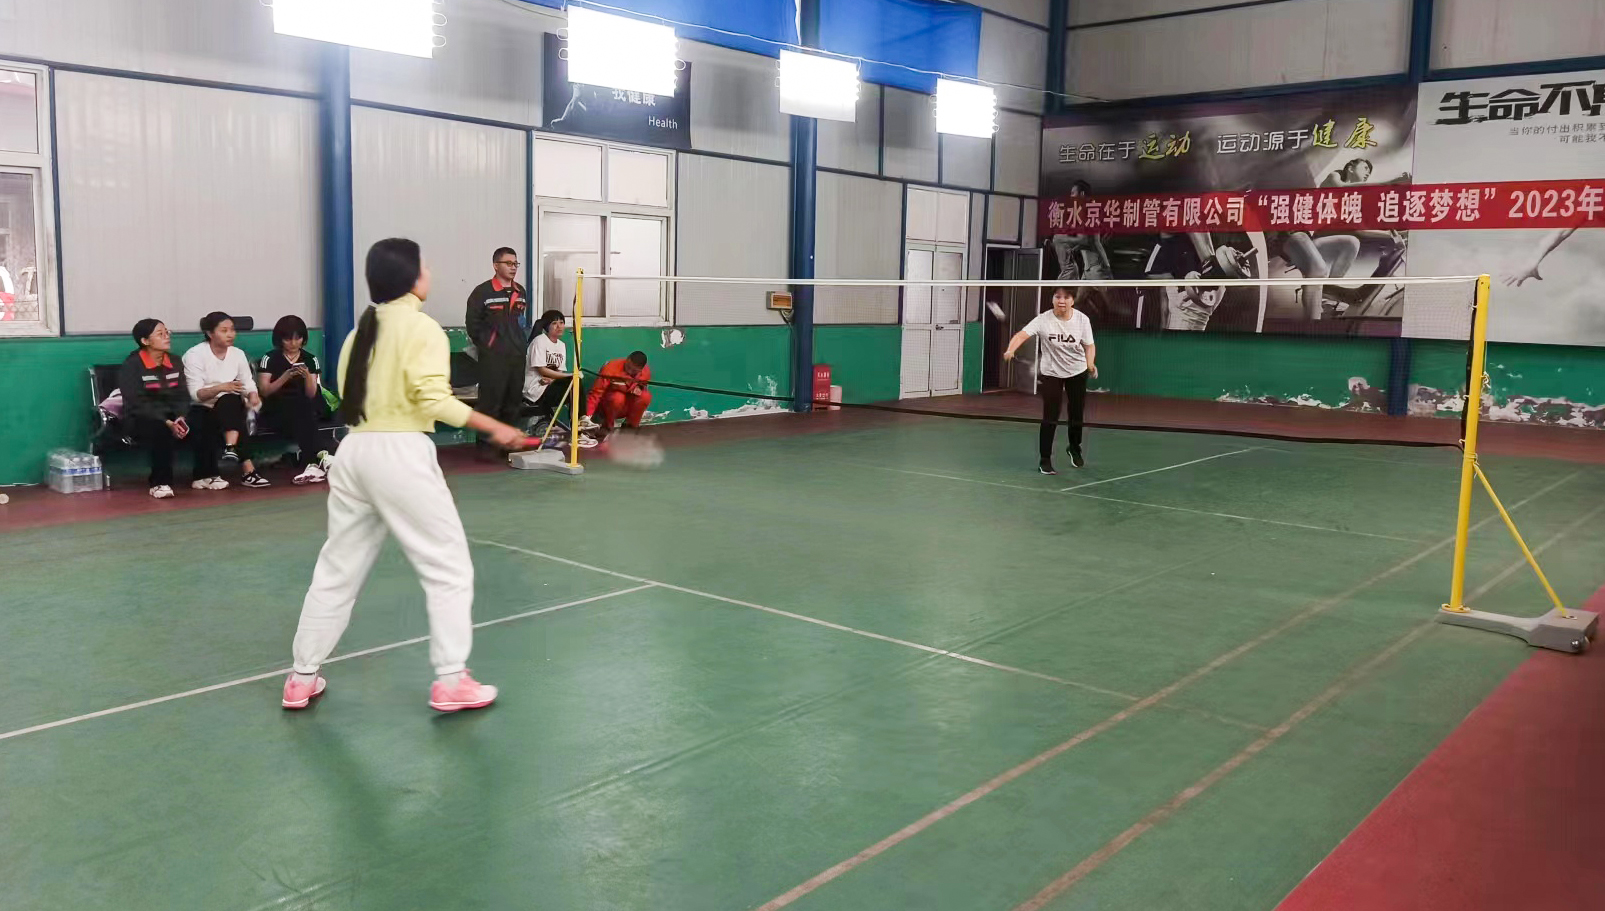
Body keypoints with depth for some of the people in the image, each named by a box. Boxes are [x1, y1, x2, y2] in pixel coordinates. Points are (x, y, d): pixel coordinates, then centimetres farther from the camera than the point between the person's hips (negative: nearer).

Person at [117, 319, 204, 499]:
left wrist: (180, 418, -17)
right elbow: (137, 403, -16)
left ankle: (203, 477, -10)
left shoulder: (175, 363, 9)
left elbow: (182, 396, 5)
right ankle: (160, 483, -27)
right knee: (161, 429, -38)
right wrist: (167, 422, -27)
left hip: (172, 415, 5)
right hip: (141, 418, -5)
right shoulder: (131, 366, -9)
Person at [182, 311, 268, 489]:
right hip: (203, 411, -3)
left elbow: (248, 383, 2)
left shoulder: (238, 354, 6)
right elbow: (196, 394, -16)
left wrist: (253, 395, -22)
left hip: (231, 408, 3)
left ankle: (232, 448, -52)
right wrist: (221, 388, -33)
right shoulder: (195, 355, -9)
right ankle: (248, 470, -37)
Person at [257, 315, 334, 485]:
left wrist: (307, 376, -16)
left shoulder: (310, 360, 10)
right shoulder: (270, 359, 5)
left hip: (304, 410, 2)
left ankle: (309, 463, -39)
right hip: (277, 411, -1)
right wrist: (285, 377, -18)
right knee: (299, 415, -35)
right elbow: (264, 391, -4)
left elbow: (311, 394, 3)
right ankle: (319, 456, -37)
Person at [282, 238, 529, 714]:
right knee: (449, 567, 4)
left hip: (354, 450, 7)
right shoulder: (421, 328, -9)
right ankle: (450, 682, 3)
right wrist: (494, 427, -14)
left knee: (338, 568, 16)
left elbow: (348, 396, 13)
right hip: (401, 454, -7)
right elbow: (434, 400, -18)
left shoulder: (362, 330, 13)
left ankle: (302, 678, 24)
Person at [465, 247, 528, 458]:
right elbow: (473, 325, -4)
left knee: (513, 401, 9)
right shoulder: (482, 292, -6)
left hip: (517, 356, 6)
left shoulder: (520, 292, 14)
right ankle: (486, 445, 1)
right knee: (490, 401, -6)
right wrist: (486, 346, -4)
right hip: (493, 357, -6)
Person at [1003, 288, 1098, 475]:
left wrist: (1091, 364, -19)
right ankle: (1045, 460, 5)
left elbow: (1089, 345, -3)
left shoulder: (1082, 319, -12)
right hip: (1051, 373, -2)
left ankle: (1075, 449, 41)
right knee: (1050, 418, -7)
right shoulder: (1043, 320, -20)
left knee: (1077, 415, 14)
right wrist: (1011, 350, -51)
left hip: (1077, 373, 2)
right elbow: (1022, 335, -32)